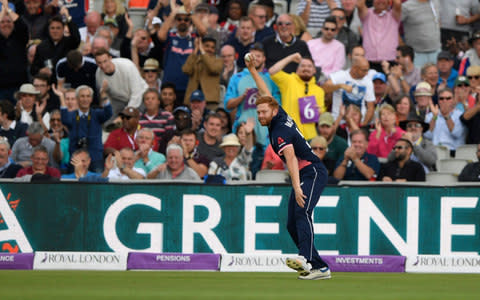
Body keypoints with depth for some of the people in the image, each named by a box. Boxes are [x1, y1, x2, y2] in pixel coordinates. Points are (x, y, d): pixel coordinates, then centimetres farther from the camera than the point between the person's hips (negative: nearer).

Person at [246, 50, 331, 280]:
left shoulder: (280, 131, -17)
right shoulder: (280, 117, 10)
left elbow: (291, 159, -29)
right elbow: (266, 94, 26)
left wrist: (297, 187, -40)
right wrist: (252, 70, 29)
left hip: (313, 173, -10)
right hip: (303, 177, 10)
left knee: (302, 213, -30)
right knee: (292, 224, 2)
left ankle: (306, 259, -49)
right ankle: (320, 268, -2)